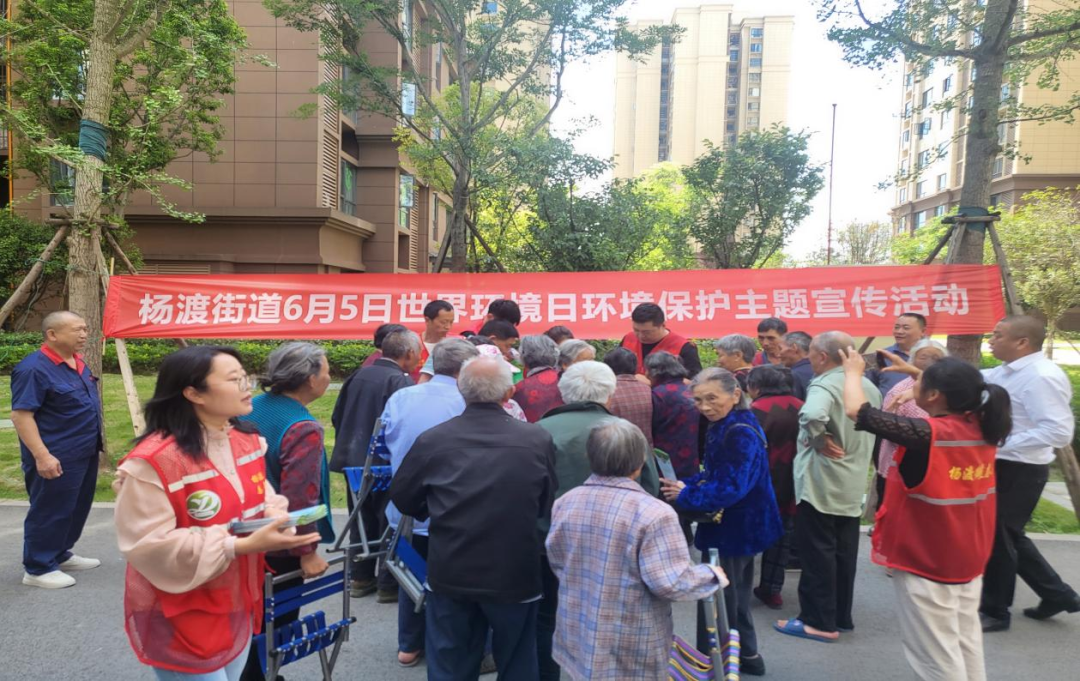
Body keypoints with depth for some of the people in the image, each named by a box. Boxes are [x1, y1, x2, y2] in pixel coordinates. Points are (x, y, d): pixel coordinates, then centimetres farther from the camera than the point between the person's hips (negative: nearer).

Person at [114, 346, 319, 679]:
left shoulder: (249, 441, 0)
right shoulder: (152, 461, -23)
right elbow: (150, 545, -24)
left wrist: (276, 518, -13)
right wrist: (241, 545, -29)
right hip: (181, 621, -7)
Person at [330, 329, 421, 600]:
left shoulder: (358, 375, 5)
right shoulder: (401, 382, -17)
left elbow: (337, 416, 12)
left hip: (353, 460, 7)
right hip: (385, 465, -7)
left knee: (362, 521, 17)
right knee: (390, 522, 6)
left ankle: (361, 578, 28)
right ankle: (389, 584, 15)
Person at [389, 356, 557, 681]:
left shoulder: (432, 439, -12)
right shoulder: (538, 439, -13)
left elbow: (402, 498, 3)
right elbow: (549, 506, 1)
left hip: (449, 572, 1)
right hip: (516, 573, 0)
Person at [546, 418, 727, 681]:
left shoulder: (565, 503, -3)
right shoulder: (653, 513, -23)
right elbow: (670, 582, -23)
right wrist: (713, 575, -5)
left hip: (577, 636, 6)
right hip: (630, 652, -5)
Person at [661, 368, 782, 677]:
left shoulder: (741, 434, -26)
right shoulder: (723, 427, 6)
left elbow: (730, 488, -32)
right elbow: (714, 475, 12)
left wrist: (685, 496, -22)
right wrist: (686, 484, -4)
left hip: (733, 530, -10)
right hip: (738, 527, 10)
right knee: (734, 595, 24)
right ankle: (745, 656, 41)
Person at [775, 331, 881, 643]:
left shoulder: (824, 385, -19)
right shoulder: (869, 387, 8)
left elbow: (812, 415, -41)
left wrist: (819, 440, -24)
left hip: (820, 485, -8)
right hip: (854, 483, 8)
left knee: (817, 553, 2)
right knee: (844, 553, 16)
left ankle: (820, 622, 9)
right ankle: (841, 616, 26)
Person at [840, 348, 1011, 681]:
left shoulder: (925, 434, -26)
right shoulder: (982, 427, -5)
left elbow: (856, 410, -26)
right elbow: (960, 394, 18)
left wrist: (853, 371, -8)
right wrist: (915, 371, 18)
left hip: (925, 566, -7)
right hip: (969, 563, 7)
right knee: (966, 648, 21)